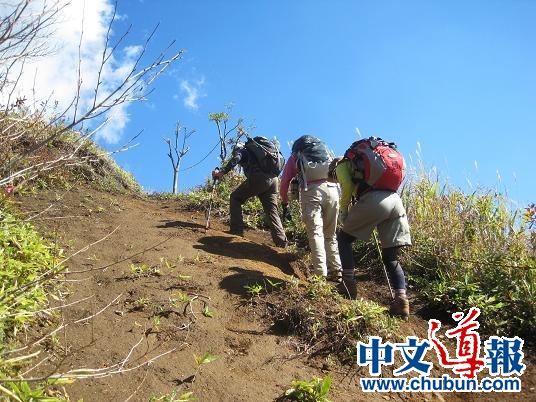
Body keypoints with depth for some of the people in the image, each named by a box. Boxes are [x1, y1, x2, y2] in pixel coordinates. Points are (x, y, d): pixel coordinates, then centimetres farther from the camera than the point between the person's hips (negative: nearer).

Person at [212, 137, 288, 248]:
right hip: (273, 179, 6)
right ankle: (281, 241, 0)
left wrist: (222, 172, -16)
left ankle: (236, 230, 1)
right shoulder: (254, 149, 38)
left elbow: (236, 159, -8)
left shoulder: (241, 149, 18)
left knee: (235, 198, 10)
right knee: (272, 210, 11)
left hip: (259, 177, -6)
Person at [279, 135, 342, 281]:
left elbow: (284, 184, 20)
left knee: (315, 233, -7)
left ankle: (321, 275, -18)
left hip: (311, 190, -3)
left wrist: (285, 205, 30)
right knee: (330, 234, 13)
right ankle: (336, 271, 6)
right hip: (332, 188, 3)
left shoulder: (295, 157, 26)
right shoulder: (326, 151, 33)